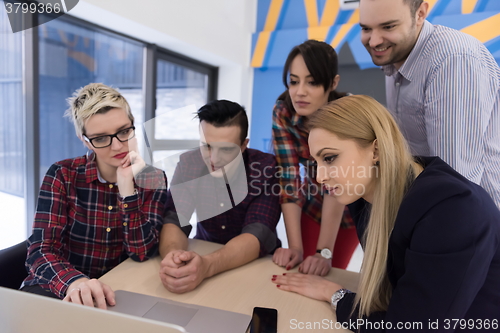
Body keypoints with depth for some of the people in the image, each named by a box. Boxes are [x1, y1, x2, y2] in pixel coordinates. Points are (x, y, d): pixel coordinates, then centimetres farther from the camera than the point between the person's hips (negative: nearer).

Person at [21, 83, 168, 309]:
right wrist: (75, 282, -35)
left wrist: (127, 187, -23)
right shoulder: (63, 175, -8)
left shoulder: (153, 180, -7)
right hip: (57, 288, -1)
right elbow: (40, 251, -15)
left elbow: (141, 252, -14)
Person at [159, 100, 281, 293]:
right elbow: (174, 220, -16)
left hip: (256, 263, -1)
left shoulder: (266, 168, -19)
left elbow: (258, 235, -27)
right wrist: (172, 254, -38)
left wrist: (208, 265, -43)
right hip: (203, 253, 2)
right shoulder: (189, 164, -11)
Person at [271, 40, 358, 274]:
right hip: (314, 206, 2)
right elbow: (288, 180, -25)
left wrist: (324, 252, -40)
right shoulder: (283, 112, -22)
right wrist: (295, 247, -31)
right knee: (304, 274, 6)